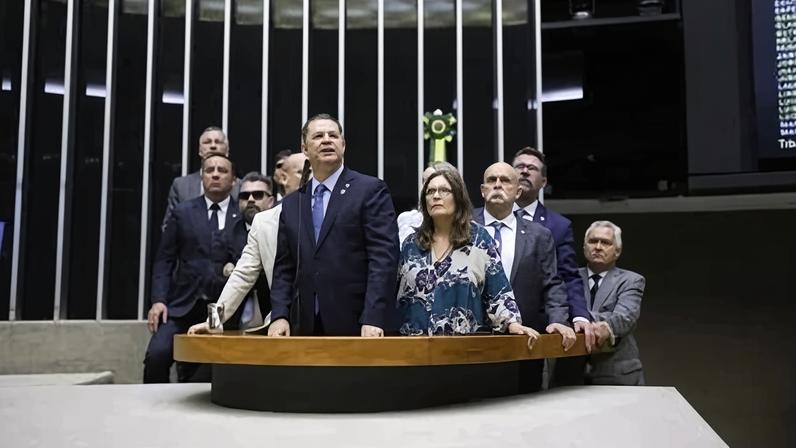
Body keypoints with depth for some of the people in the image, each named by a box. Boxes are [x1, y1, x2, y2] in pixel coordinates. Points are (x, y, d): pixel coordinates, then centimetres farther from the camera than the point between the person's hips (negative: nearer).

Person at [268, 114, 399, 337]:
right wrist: (279, 316, -2)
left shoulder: (371, 190, -2)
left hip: (358, 326, -4)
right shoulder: (291, 204, 13)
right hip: (306, 327, 4)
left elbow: (383, 257, -10)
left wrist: (373, 319, -19)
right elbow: (284, 268, 12)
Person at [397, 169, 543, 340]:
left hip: (465, 343, -2)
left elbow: (498, 289, -3)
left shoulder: (479, 238, 1)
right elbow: (395, 293, 11)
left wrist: (513, 322, -15)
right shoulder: (411, 243, 9)